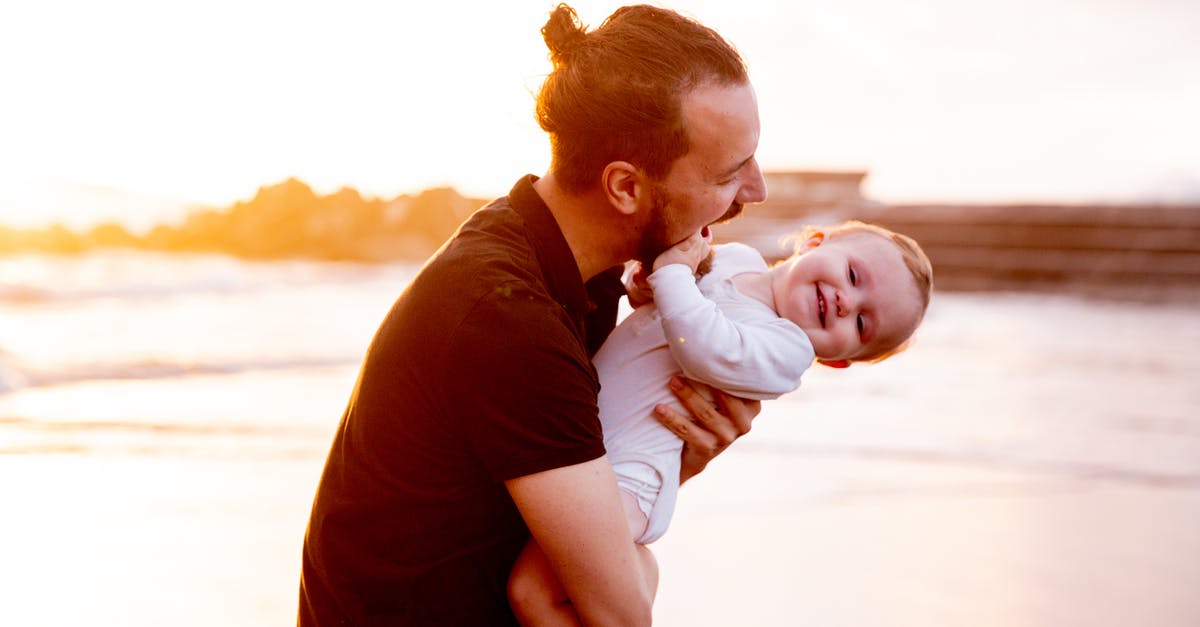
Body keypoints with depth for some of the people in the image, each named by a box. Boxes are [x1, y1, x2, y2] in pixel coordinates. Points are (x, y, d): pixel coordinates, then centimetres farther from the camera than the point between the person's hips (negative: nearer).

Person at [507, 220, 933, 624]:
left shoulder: (787, 351, -14)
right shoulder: (736, 258, 7)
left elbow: (706, 350, -30)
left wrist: (672, 272, -22)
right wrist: (647, 272, 1)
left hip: (623, 474, -9)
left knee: (534, 591, -24)